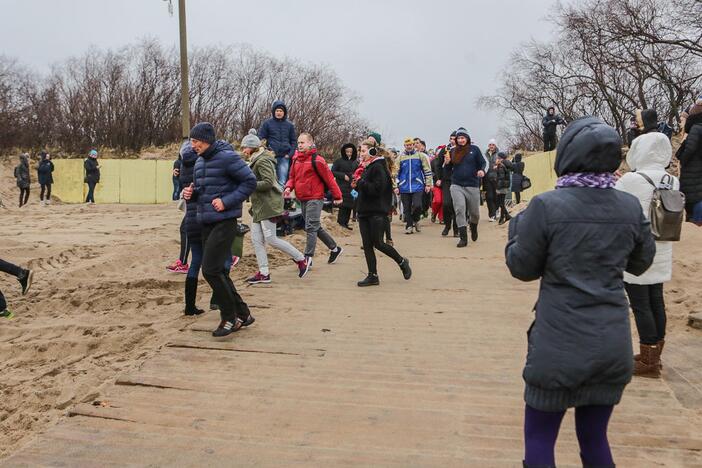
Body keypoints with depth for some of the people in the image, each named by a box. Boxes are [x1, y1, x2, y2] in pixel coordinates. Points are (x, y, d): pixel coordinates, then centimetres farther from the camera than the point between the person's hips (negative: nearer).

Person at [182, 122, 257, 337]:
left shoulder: (227, 157, -13)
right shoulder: (199, 161, 14)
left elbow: (250, 181, -13)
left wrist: (227, 201, -18)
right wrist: (191, 193, 2)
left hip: (224, 222, -9)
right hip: (206, 222, 9)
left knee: (211, 270, -12)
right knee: (217, 271, 11)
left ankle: (230, 318, 4)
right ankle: (242, 314, 24)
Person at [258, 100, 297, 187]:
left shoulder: (289, 125, 11)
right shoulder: (267, 123, 4)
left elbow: (294, 141, 14)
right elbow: (260, 138, 4)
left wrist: (290, 154, 0)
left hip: (284, 157, 1)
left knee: (282, 182, 0)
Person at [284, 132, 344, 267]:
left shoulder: (316, 160, -12)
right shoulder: (296, 159, 10)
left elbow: (329, 178, -9)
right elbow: (292, 176, 19)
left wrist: (337, 196, -6)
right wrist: (289, 187, -2)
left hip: (314, 199, -8)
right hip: (302, 199, 8)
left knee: (311, 228, -10)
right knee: (316, 227, 16)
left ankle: (308, 259, -7)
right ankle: (335, 248, 31)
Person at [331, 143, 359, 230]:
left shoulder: (355, 162, 12)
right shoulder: (339, 161, -3)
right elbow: (333, 172, -5)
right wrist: (343, 176, -13)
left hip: (351, 187, 5)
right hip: (342, 186, -5)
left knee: (349, 206, 5)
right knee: (343, 205, -10)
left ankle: (345, 223, 15)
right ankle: (341, 223, -3)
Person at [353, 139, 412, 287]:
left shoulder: (378, 168, -12)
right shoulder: (367, 167, 17)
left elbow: (377, 189, -22)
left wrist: (360, 183, -16)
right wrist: (357, 185, 4)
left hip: (377, 212, -9)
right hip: (364, 211, 9)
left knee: (377, 243, -5)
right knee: (367, 244, 4)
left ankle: (402, 262, 17)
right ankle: (372, 276, 9)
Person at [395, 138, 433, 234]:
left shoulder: (421, 156, 3)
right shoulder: (400, 158, 8)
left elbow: (427, 171, 4)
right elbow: (396, 173, 11)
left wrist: (428, 184, 0)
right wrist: (396, 186, 6)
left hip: (418, 186, -2)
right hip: (404, 188, 2)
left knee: (417, 205, -13)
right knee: (406, 208, 5)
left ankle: (415, 220, 15)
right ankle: (409, 226, 17)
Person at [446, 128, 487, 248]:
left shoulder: (474, 149, 2)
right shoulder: (453, 151, 9)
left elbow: (484, 162, 2)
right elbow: (449, 169, 17)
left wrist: (482, 170, -19)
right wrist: (447, 163, -5)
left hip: (472, 186, -1)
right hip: (456, 185, 1)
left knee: (475, 212, 9)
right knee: (459, 209, -14)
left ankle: (473, 226, 44)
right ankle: (463, 237, -9)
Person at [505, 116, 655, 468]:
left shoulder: (546, 205, -14)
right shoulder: (631, 208, -1)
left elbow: (522, 268, -4)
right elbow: (640, 264, 14)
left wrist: (517, 225, 11)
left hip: (559, 342, -4)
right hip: (613, 343, 5)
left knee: (539, 438, 12)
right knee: (594, 438, 20)